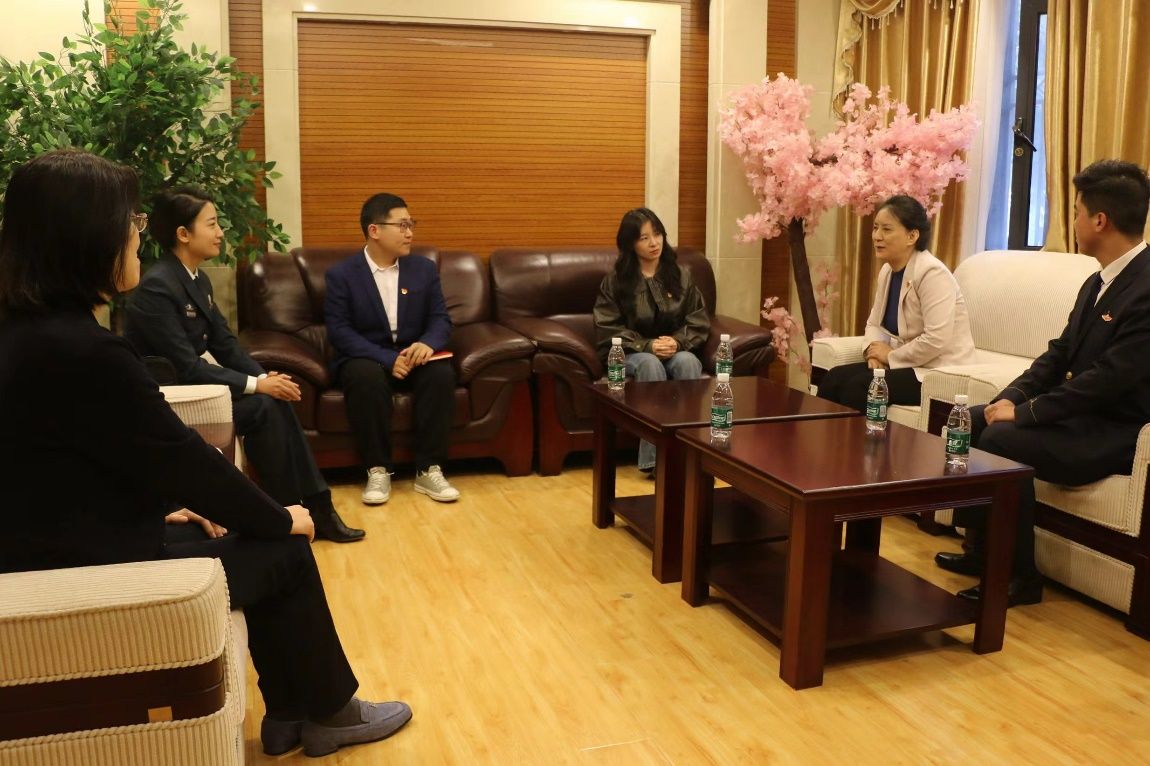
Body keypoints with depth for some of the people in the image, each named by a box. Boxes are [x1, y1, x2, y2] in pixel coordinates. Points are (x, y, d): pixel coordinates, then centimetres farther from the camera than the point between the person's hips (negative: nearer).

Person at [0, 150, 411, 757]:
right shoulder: (82, 350, -28)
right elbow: (183, 458, -20)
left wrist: (163, 503, 12)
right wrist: (279, 518, -6)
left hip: (61, 551, 9)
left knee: (265, 540, 15)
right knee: (286, 553, 5)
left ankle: (290, 713, 26)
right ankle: (328, 713, 26)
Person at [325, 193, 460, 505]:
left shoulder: (424, 269, 7)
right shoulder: (341, 274, -4)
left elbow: (440, 319, 3)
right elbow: (339, 331, -12)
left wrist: (427, 344, -23)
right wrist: (388, 358, -25)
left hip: (413, 355, 3)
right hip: (366, 358, -2)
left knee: (442, 372, -30)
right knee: (367, 377, -37)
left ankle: (429, 470, -23)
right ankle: (378, 470, -24)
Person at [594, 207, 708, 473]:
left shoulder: (681, 274, 7)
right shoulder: (615, 280, 0)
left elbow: (699, 322, 3)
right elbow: (609, 330, -5)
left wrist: (677, 342, -19)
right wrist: (647, 346, -20)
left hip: (677, 349, 2)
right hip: (633, 353, -2)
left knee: (687, 362, -33)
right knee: (650, 364, -36)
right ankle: (655, 458, -39)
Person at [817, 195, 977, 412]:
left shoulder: (931, 273, -20)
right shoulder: (887, 270, 8)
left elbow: (937, 341, -28)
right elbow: (875, 323, 16)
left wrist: (891, 355, -15)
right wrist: (875, 349, -7)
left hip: (940, 371, -8)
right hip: (908, 364, 8)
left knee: (858, 387, -25)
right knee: (833, 379, -10)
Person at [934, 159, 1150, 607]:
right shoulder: (1098, 283, 10)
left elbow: (1108, 380, -26)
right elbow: (1060, 353, 11)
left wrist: (1023, 412, -21)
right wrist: (1010, 398, -5)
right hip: (1079, 414, 10)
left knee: (1000, 439, -27)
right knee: (969, 422, 1)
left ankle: (1019, 575, -11)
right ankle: (980, 548, 10)